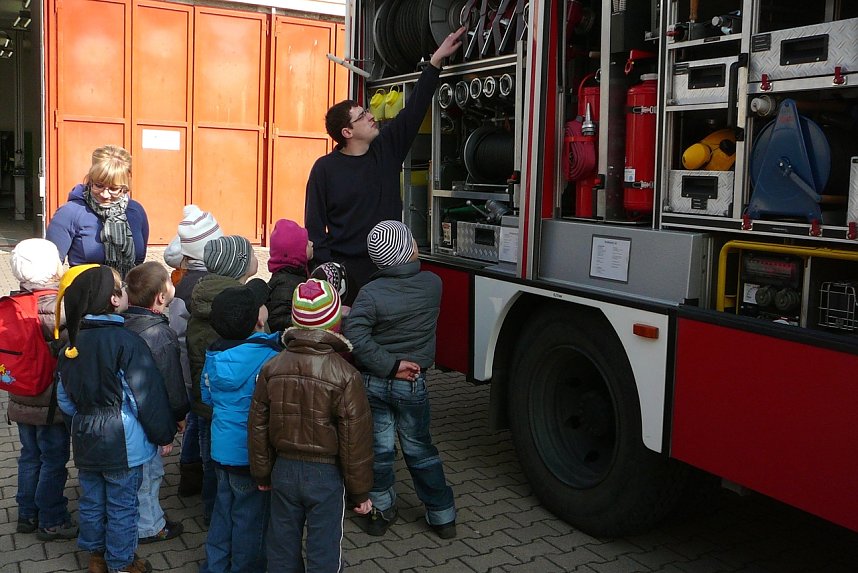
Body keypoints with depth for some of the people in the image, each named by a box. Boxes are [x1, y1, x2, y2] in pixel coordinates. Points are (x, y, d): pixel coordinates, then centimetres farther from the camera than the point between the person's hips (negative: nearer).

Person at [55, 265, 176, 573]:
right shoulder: (125, 341, -20)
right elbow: (147, 395, -18)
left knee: (91, 499, 20)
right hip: (122, 441, -6)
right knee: (122, 504, 9)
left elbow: (65, 398, 9)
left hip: (85, 438, 7)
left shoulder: (72, 344, 1)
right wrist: (164, 434, -7)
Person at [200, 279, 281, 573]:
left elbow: (207, 397, 11)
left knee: (224, 508, 22)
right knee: (251, 516, 9)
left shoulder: (214, 355, -2)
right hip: (251, 453, -7)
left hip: (222, 447, 7)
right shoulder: (267, 357, -24)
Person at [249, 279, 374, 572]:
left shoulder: (271, 368, -6)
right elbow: (355, 440, -14)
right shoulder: (345, 376, -18)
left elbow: (258, 427, 2)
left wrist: (263, 473, 16)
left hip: (283, 470, 4)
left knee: (283, 547, 19)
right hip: (326, 474, -4)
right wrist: (360, 492, -2)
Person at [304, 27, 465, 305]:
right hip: (345, 269, -3)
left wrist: (436, 60, 4)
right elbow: (314, 225, -3)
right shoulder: (325, 168, -4)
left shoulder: (387, 148, 6)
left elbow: (415, 107, 6)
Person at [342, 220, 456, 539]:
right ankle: (442, 516, 26)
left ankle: (380, 511, 28)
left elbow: (355, 335, -28)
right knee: (419, 447, 17)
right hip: (413, 384, 2)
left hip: (373, 383, -1)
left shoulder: (371, 293, -17)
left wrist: (390, 365, -20)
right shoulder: (433, 284, -10)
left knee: (379, 447, 14)